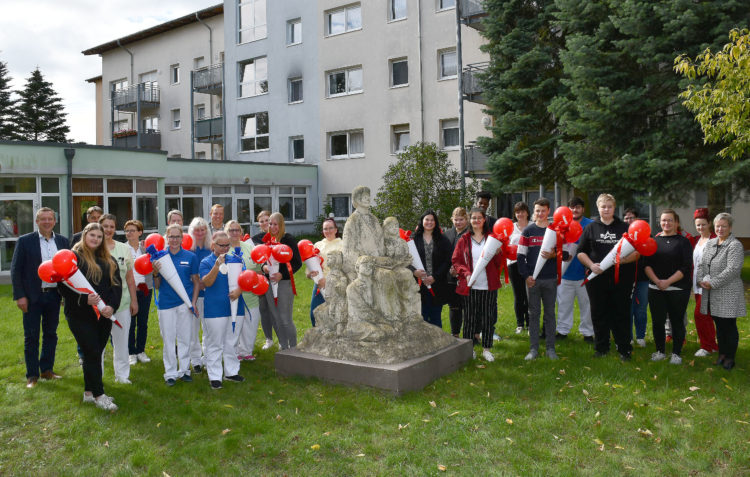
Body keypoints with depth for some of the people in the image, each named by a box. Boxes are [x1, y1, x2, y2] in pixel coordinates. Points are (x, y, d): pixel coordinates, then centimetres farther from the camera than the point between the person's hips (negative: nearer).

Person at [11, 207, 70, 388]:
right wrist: (19, 296, -10)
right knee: (31, 336, 4)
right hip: (32, 297, -3)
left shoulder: (62, 241, 4)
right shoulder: (25, 241, -5)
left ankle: (47, 370, 26)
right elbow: (16, 270, -5)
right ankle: (32, 375, 14)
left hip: (54, 295, 3)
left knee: (51, 334, 13)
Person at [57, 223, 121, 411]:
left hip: (104, 315, 5)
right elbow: (63, 286, -10)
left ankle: (89, 392, 24)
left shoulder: (109, 260, 11)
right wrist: (84, 299, -23)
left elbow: (117, 284, 5)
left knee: (95, 353, 11)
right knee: (92, 353, -4)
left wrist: (112, 306, -10)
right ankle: (98, 395, 6)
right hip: (81, 315, -5)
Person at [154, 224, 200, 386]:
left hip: (185, 303, 0)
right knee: (168, 339, 6)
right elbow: (157, 284, 4)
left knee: (185, 338, 9)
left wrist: (194, 302, -4)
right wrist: (155, 273, -17)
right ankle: (170, 373, 18)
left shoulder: (190, 256, 1)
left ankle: (184, 370, 23)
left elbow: (196, 282, 5)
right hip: (166, 302, 0)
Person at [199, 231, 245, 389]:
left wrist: (239, 289, -12)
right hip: (214, 310, -4)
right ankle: (214, 376, 12)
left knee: (232, 342, 14)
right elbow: (207, 282, -19)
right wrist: (217, 265, -31)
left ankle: (231, 372, 27)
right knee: (214, 344, 2)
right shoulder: (206, 262, -4)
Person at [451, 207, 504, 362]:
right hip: (470, 286, -1)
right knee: (469, 318, 5)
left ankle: (486, 348, 18)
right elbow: (456, 261, 3)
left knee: (488, 317, 5)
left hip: (489, 285, 1)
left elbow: (500, 262, 7)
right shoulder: (464, 240, 5)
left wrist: (498, 253, -15)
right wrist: (466, 273, -13)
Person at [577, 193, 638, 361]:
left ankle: (624, 349, 13)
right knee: (599, 314, 8)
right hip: (597, 278, 1)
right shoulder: (590, 228, 10)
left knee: (621, 314, 3)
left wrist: (622, 260, -15)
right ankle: (601, 347, 20)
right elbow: (581, 252, 9)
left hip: (621, 279, -1)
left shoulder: (625, 228, 8)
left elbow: (636, 253, 4)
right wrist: (591, 265, -9)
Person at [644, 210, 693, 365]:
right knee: (657, 321, 5)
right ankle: (660, 351, 20)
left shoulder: (683, 242, 2)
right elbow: (647, 264, 3)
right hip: (656, 289, 3)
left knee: (677, 321, 3)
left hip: (678, 289, -2)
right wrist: (657, 281, -13)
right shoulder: (654, 241, 10)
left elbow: (686, 267, -7)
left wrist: (668, 281, -15)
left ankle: (676, 353, 15)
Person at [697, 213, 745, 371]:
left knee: (729, 326, 2)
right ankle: (722, 354, 25)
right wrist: (701, 280, -4)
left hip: (728, 294, -6)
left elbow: (732, 270, -18)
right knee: (719, 325, 14)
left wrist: (713, 283, -18)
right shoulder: (710, 243, 13)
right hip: (712, 295, 6)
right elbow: (701, 264, 13)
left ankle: (730, 358, 13)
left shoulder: (735, 245, -10)